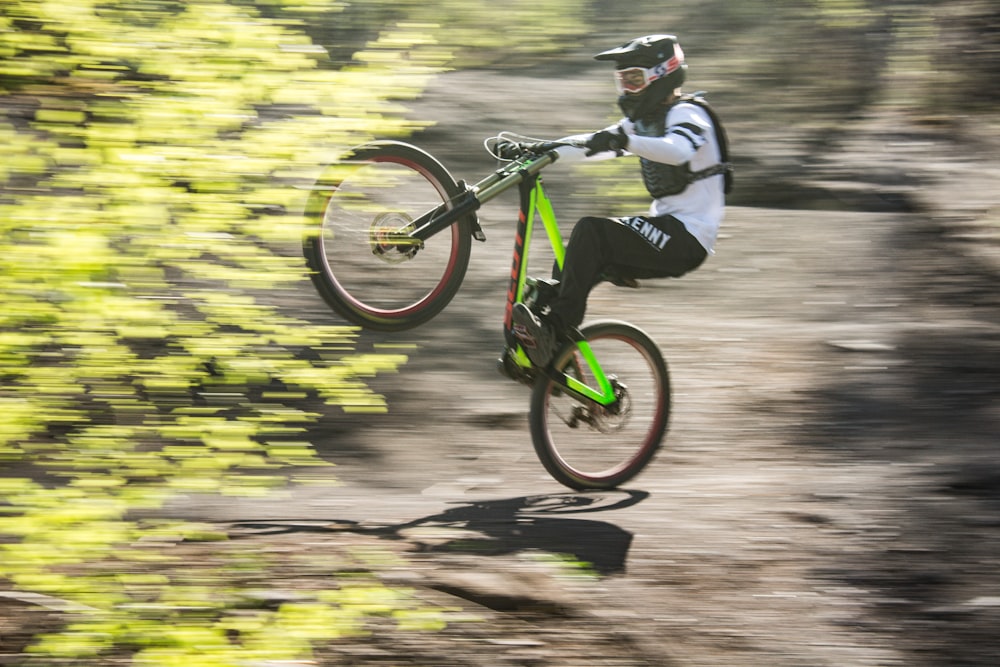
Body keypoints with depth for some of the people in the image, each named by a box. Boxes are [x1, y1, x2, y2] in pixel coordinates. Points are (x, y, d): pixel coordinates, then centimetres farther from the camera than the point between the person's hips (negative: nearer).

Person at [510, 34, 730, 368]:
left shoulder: (686, 114, -10)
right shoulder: (643, 121, 18)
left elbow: (678, 150, -32)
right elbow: (592, 143, 15)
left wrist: (624, 141, -47)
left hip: (686, 239, -9)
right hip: (664, 228, 9)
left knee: (591, 231, -25)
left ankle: (553, 326, -32)